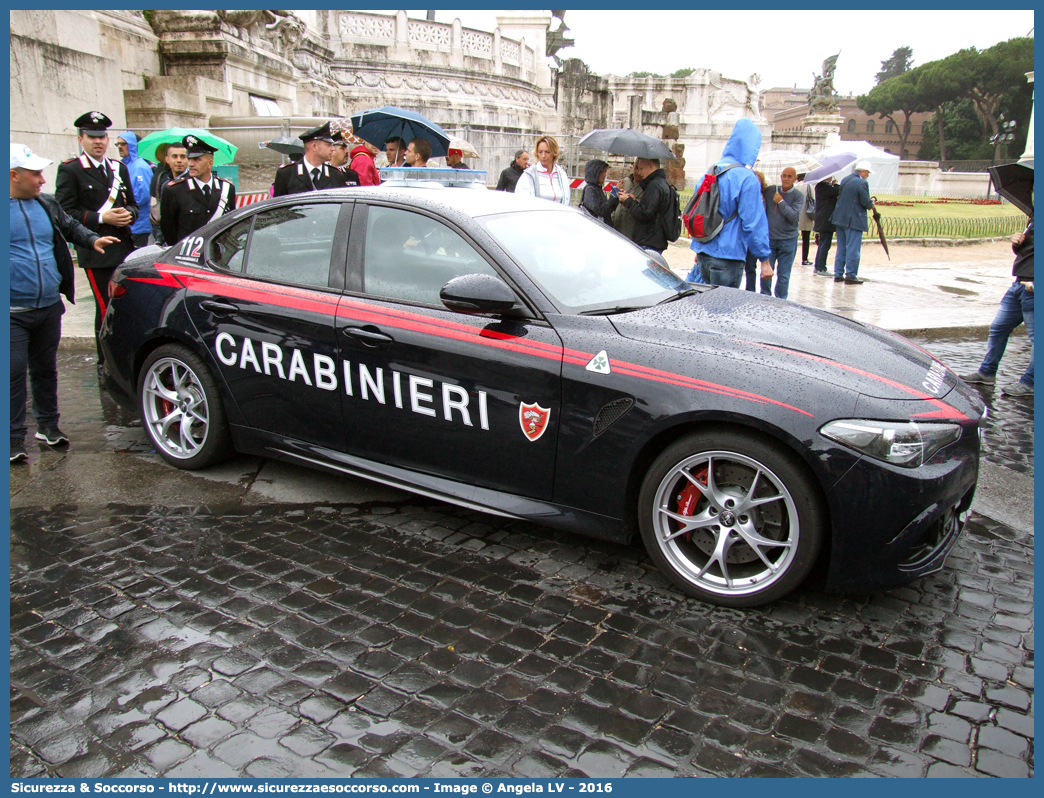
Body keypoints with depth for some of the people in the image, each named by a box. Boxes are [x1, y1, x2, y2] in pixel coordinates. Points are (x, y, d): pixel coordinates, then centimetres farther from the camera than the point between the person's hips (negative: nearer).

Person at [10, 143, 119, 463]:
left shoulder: (46, 205, 10)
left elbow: (71, 226, 26)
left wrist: (92, 239, 9)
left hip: (49, 307, 5)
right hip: (14, 313, -5)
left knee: (45, 369, 16)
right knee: (15, 372, -4)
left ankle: (48, 425, 29)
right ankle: (15, 438, 6)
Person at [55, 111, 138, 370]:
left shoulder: (119, 168, 17)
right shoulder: (70, 170, -2)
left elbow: (132, 203, 21)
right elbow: (64, 212, -9)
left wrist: (128, 213, -3)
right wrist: (101, 218, -18)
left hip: (125, 249, 5)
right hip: (96, 252, -5)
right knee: (106, 308, -4)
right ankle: (105, 363, 8)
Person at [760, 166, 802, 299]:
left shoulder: (798, 196, -1)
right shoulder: (770, 191, 4)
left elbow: (794, 216, -13)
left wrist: (781, 202, -13)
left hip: (788, 240, -1)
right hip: (769, 238, 1)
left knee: (784, 276, 4)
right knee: (766, 272, 2)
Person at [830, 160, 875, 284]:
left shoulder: (844, 180, 10)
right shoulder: (862, 183, -15)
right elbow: (866, 203, -17)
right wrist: (872, 204, 6)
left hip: (840, 218, 8)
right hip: (854, 221, -8)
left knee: (841, 248, 13)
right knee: (853, 249, -2)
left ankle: (838, 274, 15)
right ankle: (850, 275, 0)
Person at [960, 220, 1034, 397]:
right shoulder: (1034, 219, 15)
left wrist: (1034, 283, -25)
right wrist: (1016, 242, 4)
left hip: (1031, 291, -10)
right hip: (1019, 284, 10)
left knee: (1036, 336, 1)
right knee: (998, 329, 15)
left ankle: (1029, 383, 10)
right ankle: (986, 372, 26)